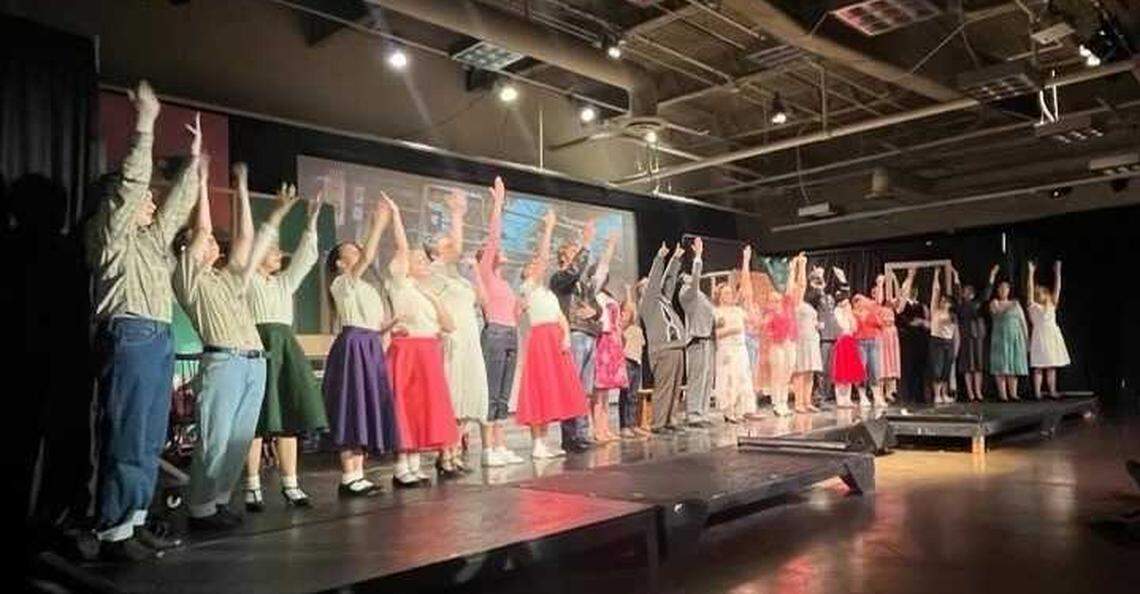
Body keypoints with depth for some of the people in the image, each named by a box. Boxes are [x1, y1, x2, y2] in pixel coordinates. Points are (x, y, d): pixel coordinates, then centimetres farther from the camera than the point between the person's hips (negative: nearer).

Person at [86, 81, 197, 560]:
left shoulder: (150, 238, 23)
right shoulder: (110, 232, 1)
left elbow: (178, 205, 31)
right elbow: (130, 183, -10)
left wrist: (194, 159, 30)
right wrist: (144, 126, -10)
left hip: (157, 340, 9)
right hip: (129, 337, -9)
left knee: (149, 441, 8)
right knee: (124, 439, -9)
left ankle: (134, 523, 14)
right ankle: (112, 534, -4)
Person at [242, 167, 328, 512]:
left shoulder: (285, 281, 22)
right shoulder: (247, 278, 6)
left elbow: (307, 255, 19)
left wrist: (312, 219, 14)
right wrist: (243, 194, -8)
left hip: (286, 346, 6)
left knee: (288, 415, 4)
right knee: (256, 418, -6)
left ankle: (290, 484, 7)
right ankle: (253, 487, -1)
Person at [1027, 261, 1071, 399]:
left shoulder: (1052, 306, 11)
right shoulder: (1034, 307, 0)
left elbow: (1057, 288, 7)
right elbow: (1030, 290, -7)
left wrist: (1057, 272, 2)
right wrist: (1031, 272, -11)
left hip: (1052, 336, 4)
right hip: (1040, 336, -4)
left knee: (1052, 366, 6)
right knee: (1038, 366, -5)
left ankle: (1052, 391, 9)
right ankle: (1037, 392, -6)